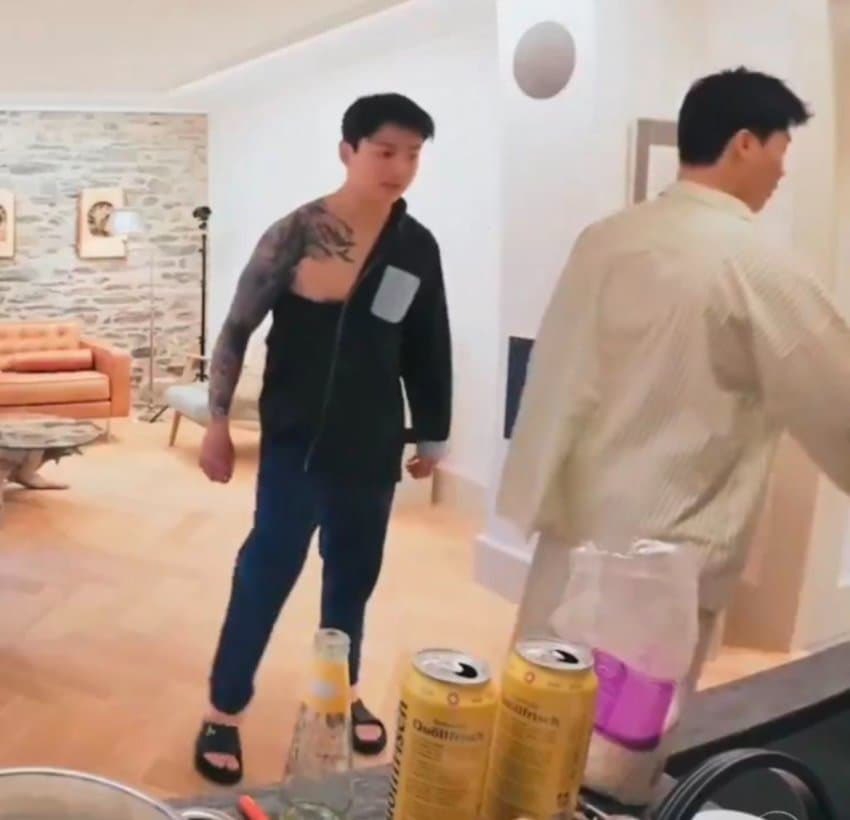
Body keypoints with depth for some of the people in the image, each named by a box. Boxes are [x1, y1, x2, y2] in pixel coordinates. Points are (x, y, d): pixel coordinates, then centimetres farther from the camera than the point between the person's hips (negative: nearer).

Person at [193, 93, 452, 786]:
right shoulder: (297, 232, -11)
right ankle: (223, 713, 16)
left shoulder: (418, 248, 1)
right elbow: (237, 329, -5)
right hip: (297, 439, -4)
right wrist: (218, 421, -5)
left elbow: (428, 349, 10)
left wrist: (433, 432, 13)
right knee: (268, 569, 0)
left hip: (373, 445, 4)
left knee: (355, 573, 15)